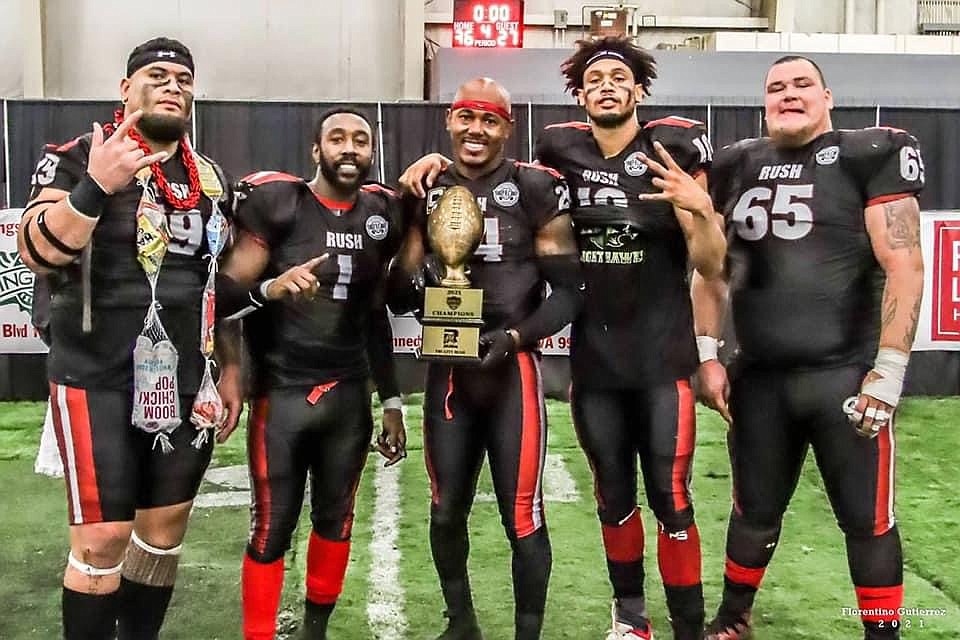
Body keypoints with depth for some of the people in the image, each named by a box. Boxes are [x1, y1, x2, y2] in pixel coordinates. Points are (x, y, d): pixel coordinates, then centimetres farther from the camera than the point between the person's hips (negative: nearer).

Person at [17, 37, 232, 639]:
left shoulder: (210, 178, 11)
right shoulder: (79, 158, -6)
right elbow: (36, 254, -20)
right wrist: (94, 187, -36)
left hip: (185, 383, 5)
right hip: (98, 381, -5)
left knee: (166, 524, 12)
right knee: (102, 537, -3)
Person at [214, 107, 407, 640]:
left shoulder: (382, 213, 8)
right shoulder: (275, 201, -9)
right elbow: (225, 294, -11)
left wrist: (391, 401, 14)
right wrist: (270, 289, -32)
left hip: (349, 395, 5)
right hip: (281, 394, -5)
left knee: (335, 520, 14)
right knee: (272, 530, 1)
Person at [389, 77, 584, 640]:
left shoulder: (536, 190, -4)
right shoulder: (425, 192, 8)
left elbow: (569, 290, -5)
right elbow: (398, 297, 9)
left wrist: (514, 336, -18)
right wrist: (422, 277, -13)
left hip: (512, 369, -4)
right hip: (447, 370, 4)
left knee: (523, 517, 1)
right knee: (446, 513, 13)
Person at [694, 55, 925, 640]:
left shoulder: (870, 157, -4)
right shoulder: (736, 168, 10)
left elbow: (904, 268, -9)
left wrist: (888, 370, -14)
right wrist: (708, 355, 10)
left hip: (846, 375, -4)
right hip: (759, 378, 4)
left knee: (867, 519, 7)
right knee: (755, 512, 18)